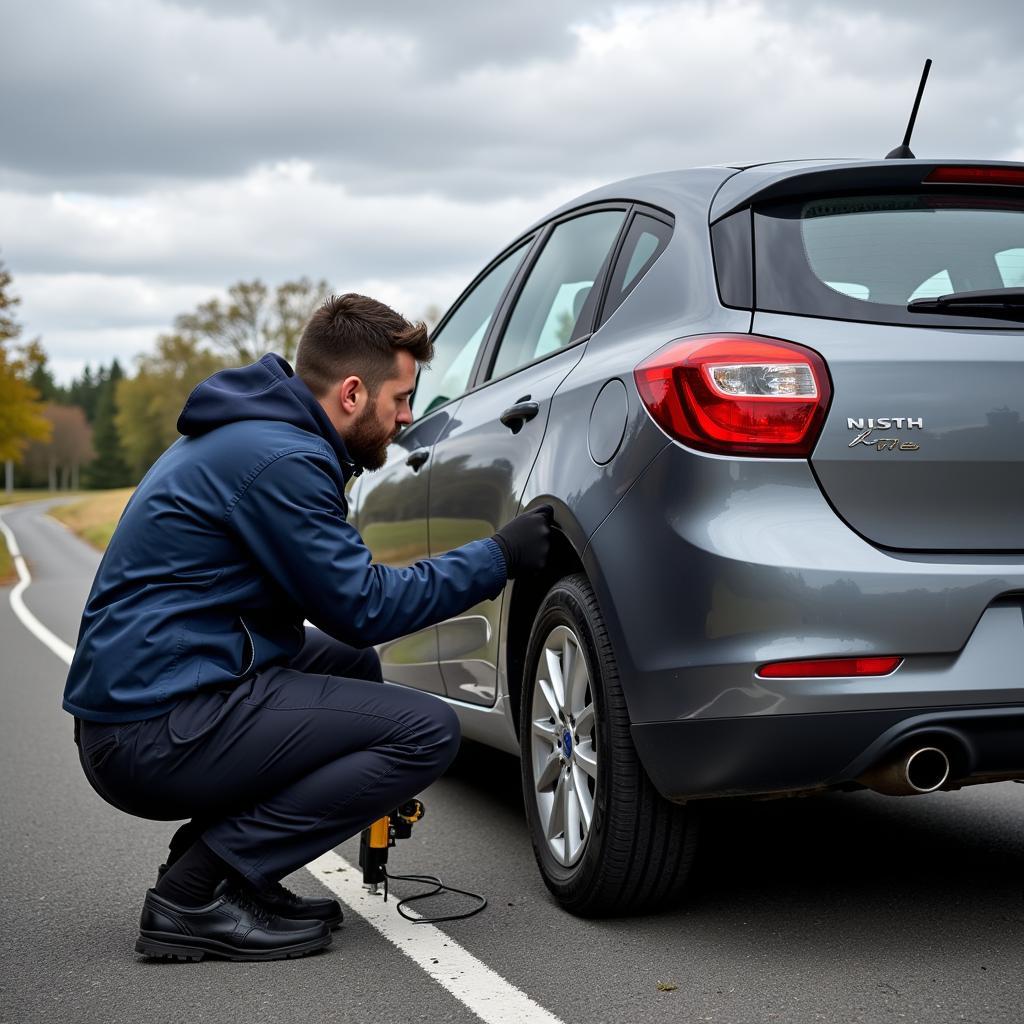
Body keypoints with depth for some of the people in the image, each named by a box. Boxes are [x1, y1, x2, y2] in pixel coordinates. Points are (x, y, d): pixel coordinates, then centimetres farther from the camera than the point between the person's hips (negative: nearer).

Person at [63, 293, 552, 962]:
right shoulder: (279, 459, -16)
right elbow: (363, 606, -11)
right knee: (429, 730, -12)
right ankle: (198, 894, -10)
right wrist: (498, 558, -3)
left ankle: (206, 860, 14)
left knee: (352, 664, 28)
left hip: (128, 709, 11)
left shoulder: (247, 434, 17)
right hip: (160, 732, -11)